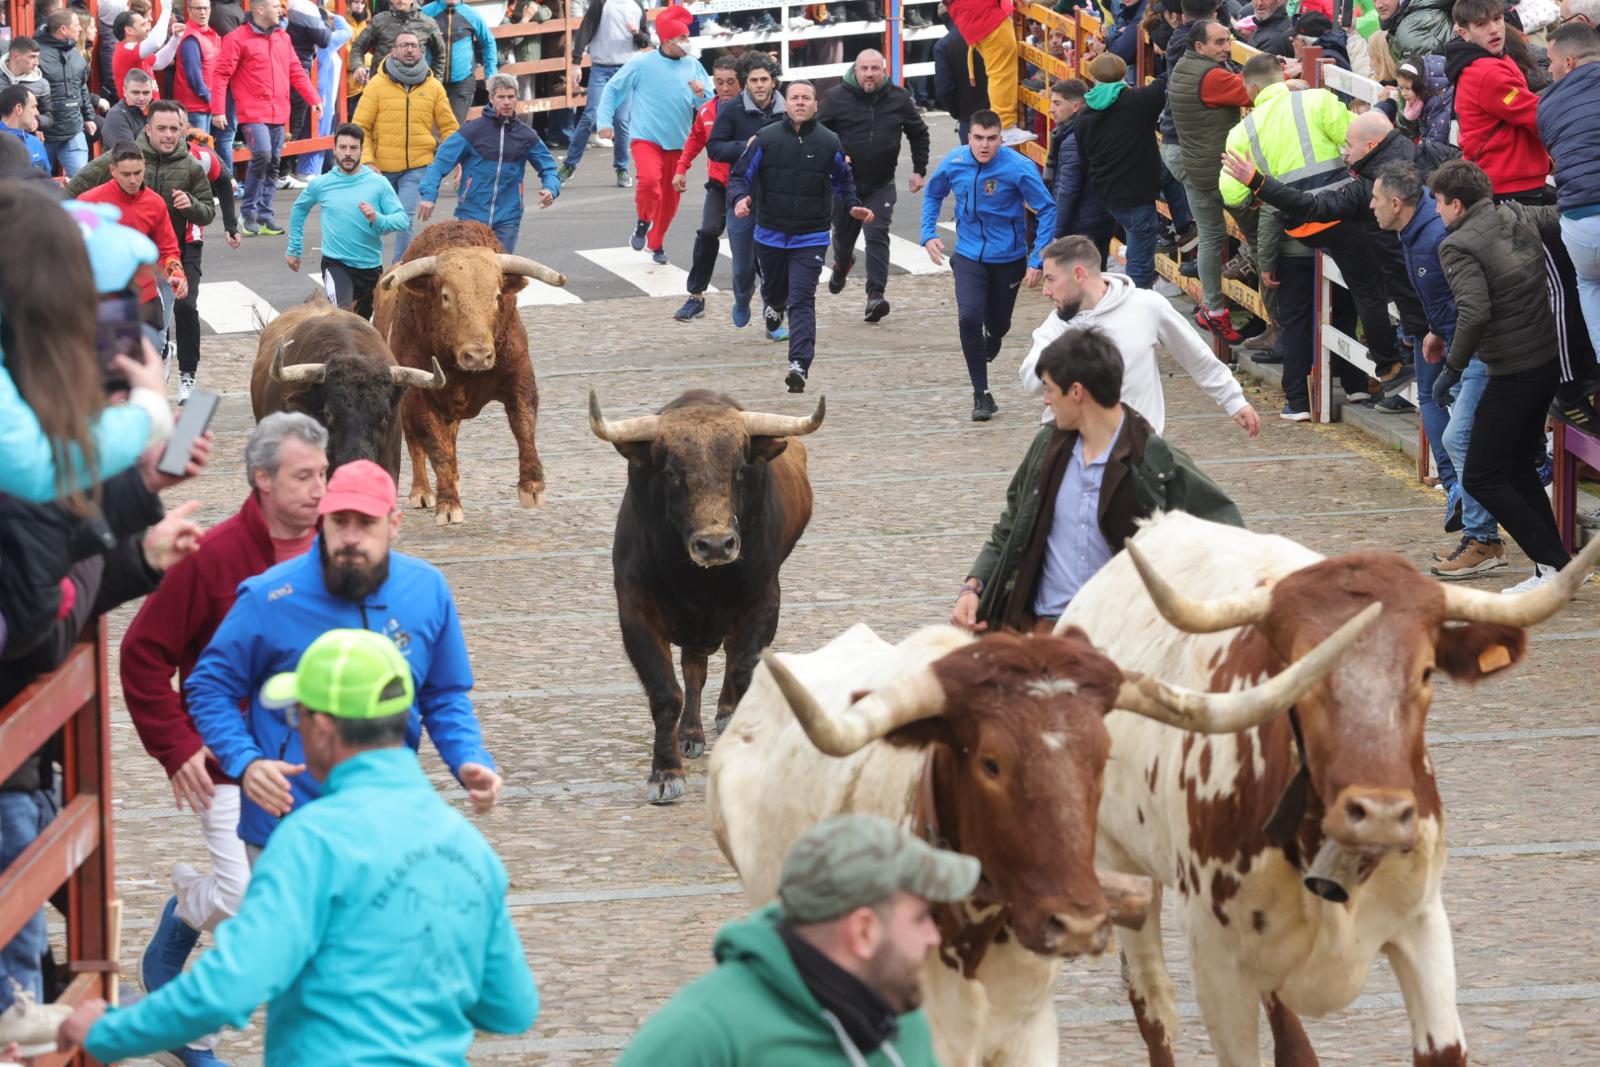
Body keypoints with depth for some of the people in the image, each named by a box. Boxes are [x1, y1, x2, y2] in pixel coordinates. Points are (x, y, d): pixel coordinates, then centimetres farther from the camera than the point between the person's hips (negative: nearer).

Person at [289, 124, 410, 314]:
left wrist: (378, 219, -29)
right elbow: (299, 209, 17)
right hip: (336, 264, -2)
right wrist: (294, 249, 19)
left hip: (371, 265, 2)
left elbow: (403, 220, -9)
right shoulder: (321, 184, -2)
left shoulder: (379, 183, -5)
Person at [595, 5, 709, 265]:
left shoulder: (693, 66, 0)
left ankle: (656, 243, 34)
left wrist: (701, 95, -18)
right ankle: (643, 222, 0)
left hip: (677, 142, 4)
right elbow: (612, 89, 2)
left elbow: (709, 105, 4)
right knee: (649, 179, -29)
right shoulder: (642, 64, -8)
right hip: (646, 137, -4)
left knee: (669, 196, 11)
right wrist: (604, 121, -4)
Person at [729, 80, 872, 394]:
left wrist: (853, 205, 0)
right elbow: (740, 175, -1)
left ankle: (800, 364, -22)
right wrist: (739, 199, -22)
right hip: (770, 235, 2)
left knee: (802, 300, -14)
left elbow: (843, 180, 16)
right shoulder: (766, 138, -5)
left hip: (811, 238, -2)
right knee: (774, 289, 23)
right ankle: (774, 307, 61)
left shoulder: (829, 143, -2)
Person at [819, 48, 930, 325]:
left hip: (881, 185, 0)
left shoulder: (899, 99, -2)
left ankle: (875, 294, -20)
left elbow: (919, 134, 13)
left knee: (878, 236, -15)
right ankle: (842, 263, 52)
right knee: (844, 234, 16)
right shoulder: (836, 98, -8)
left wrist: (919, 170, 8)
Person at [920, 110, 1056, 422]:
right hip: (969, 256, 1)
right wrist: (929, 234, 0)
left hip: (1008, 258, -1)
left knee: (998, 324, 14)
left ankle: (993, 338, 56)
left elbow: (1048, 210, -14)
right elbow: (933, 195, 12)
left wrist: (1037, 261, -18)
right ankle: (981, 396, -7)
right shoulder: (954, 163, -10)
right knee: (969, 318, -18)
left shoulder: (1019, 167, -21)